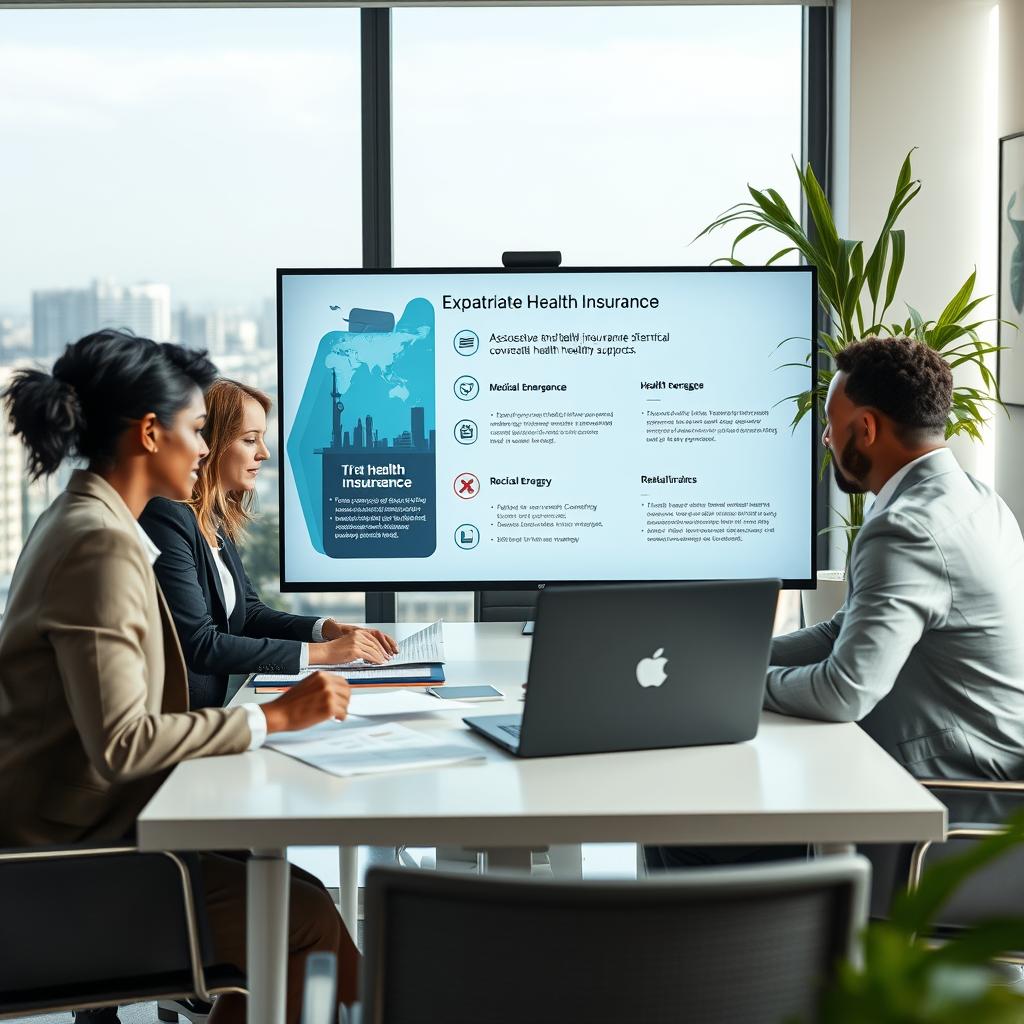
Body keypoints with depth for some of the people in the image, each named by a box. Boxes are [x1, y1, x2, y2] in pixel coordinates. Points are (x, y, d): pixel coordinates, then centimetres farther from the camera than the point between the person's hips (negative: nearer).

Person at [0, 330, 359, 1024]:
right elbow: (120, 742, -25)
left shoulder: (76, 525, 14)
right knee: (308, 920, -16)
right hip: (75, 844, -10)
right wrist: (272, 719, -18)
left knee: (298, 894, 2)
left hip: (77, 824, 10)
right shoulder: (101, 547, -19)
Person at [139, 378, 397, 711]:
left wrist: (330, 630, 0)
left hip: (207, 711, 8)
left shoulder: (217, 522, 11)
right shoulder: (167, 518, -16)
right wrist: (321, 652, -18)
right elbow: (199, 644, -21)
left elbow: (249, 613, 17)